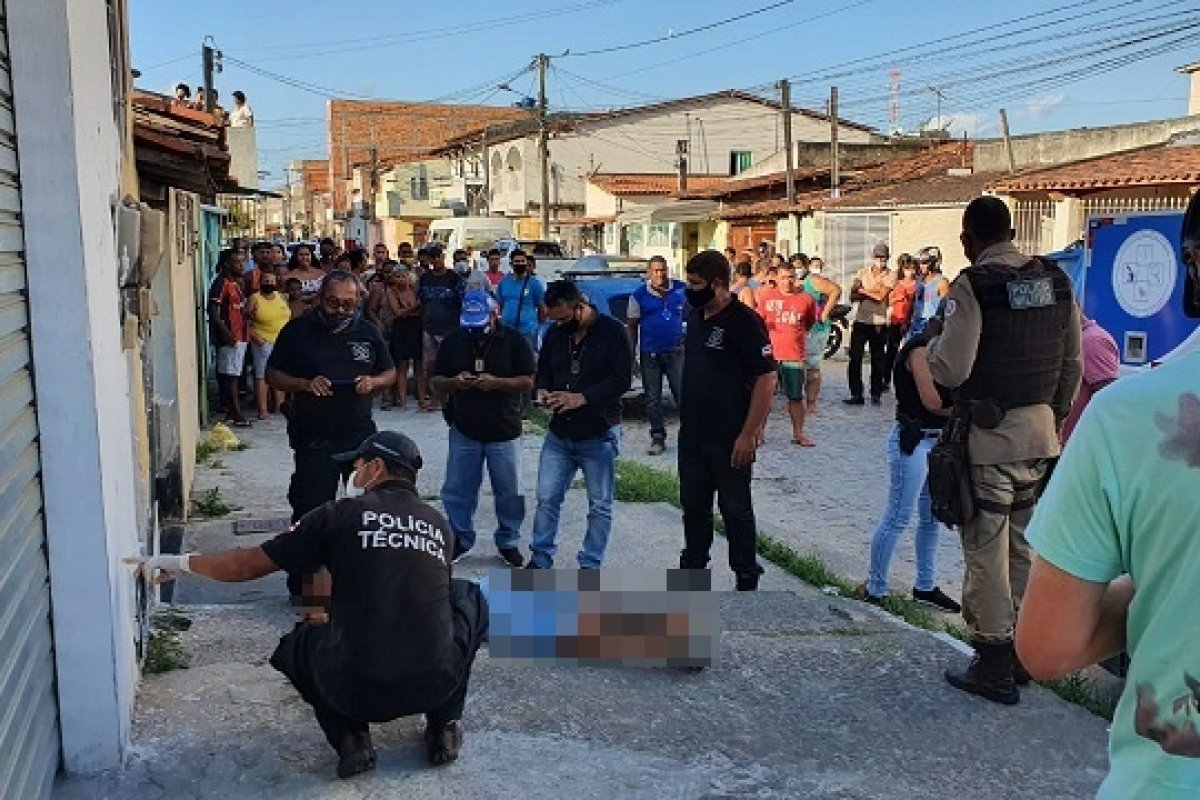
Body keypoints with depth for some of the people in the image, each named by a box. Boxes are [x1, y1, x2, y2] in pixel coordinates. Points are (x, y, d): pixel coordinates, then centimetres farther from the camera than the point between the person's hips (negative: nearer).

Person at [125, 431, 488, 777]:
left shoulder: (342, 514, 4)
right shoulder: (439, 526, 12)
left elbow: (248, 565, 10)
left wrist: (176, 562, 24)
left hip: (353, 689, -1)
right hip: (436, 685, 2)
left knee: (295, 645, 31)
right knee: (468, 595, 29)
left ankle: (349, 737, 10)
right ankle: (444, 728, 22)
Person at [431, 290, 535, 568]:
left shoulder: (513, 341, -5)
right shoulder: (453, 342, 3)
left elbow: (528, 382, -6)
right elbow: (436, 383, 6)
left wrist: (496, 382, -22)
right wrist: (454, 382, -17)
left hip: (504, 430, -2)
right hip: (464, 430, 2)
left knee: (509, 492, 7)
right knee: (458, 490, 7)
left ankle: (508, 542, 23)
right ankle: (460, 539, 24)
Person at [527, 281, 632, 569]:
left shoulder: (612, 331, -10)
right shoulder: (555, 333, 7)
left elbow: (622, 379, -16)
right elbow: (543, 371, 17)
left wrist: (582, 398, -24)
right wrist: (541, 391, -7)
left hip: (599, 436, -4)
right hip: (559, 434, 5)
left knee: (600, 506, 6)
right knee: (546, 499, 7)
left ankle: (590, 566, 18)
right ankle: (540, 561, 20)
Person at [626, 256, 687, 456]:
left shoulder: (681, 290, 1)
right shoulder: (639, 295, -1)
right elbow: (632, 325, 4)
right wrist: (631, 353, 0)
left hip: (676, 350, 0)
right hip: (650, 353, 0)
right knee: (652, 399, 6)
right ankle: (657, 438, 15)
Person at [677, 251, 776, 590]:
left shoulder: (744, 322, -16)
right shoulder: (696, 317, 8)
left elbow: (766, 379, -19)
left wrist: (749, 433, -21)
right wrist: (686, 417, 16)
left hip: (730, 440, -7)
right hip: (692, 434, 7)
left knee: (735, 510, 5)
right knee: (693, 505, 17)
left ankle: (747, 580, 19)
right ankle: (693, 567, 32)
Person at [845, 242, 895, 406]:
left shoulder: (889, 276, 0)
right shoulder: (863, 272, 9)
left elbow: (881, 295, -15)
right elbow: (852, 296, 1)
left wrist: (863, 290, -5)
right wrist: (872, 292, -14)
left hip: (879, 323, -2)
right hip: (861, 320, 2)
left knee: (877, 360, 4)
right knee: (855, 358, -3)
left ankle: (876, 394, 15)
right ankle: (856, 394, 2)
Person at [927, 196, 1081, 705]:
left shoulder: (973, 286, -15)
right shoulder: (1055, 281, 5)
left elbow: (950, 370, -19)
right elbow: (1072, 363, 11)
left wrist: (931, 344, 1)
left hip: (989, 438, -6)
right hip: (1040, 434, 6)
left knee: (987, 553, 3)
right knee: (1025, 548, 17)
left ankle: (994, 667, 11)